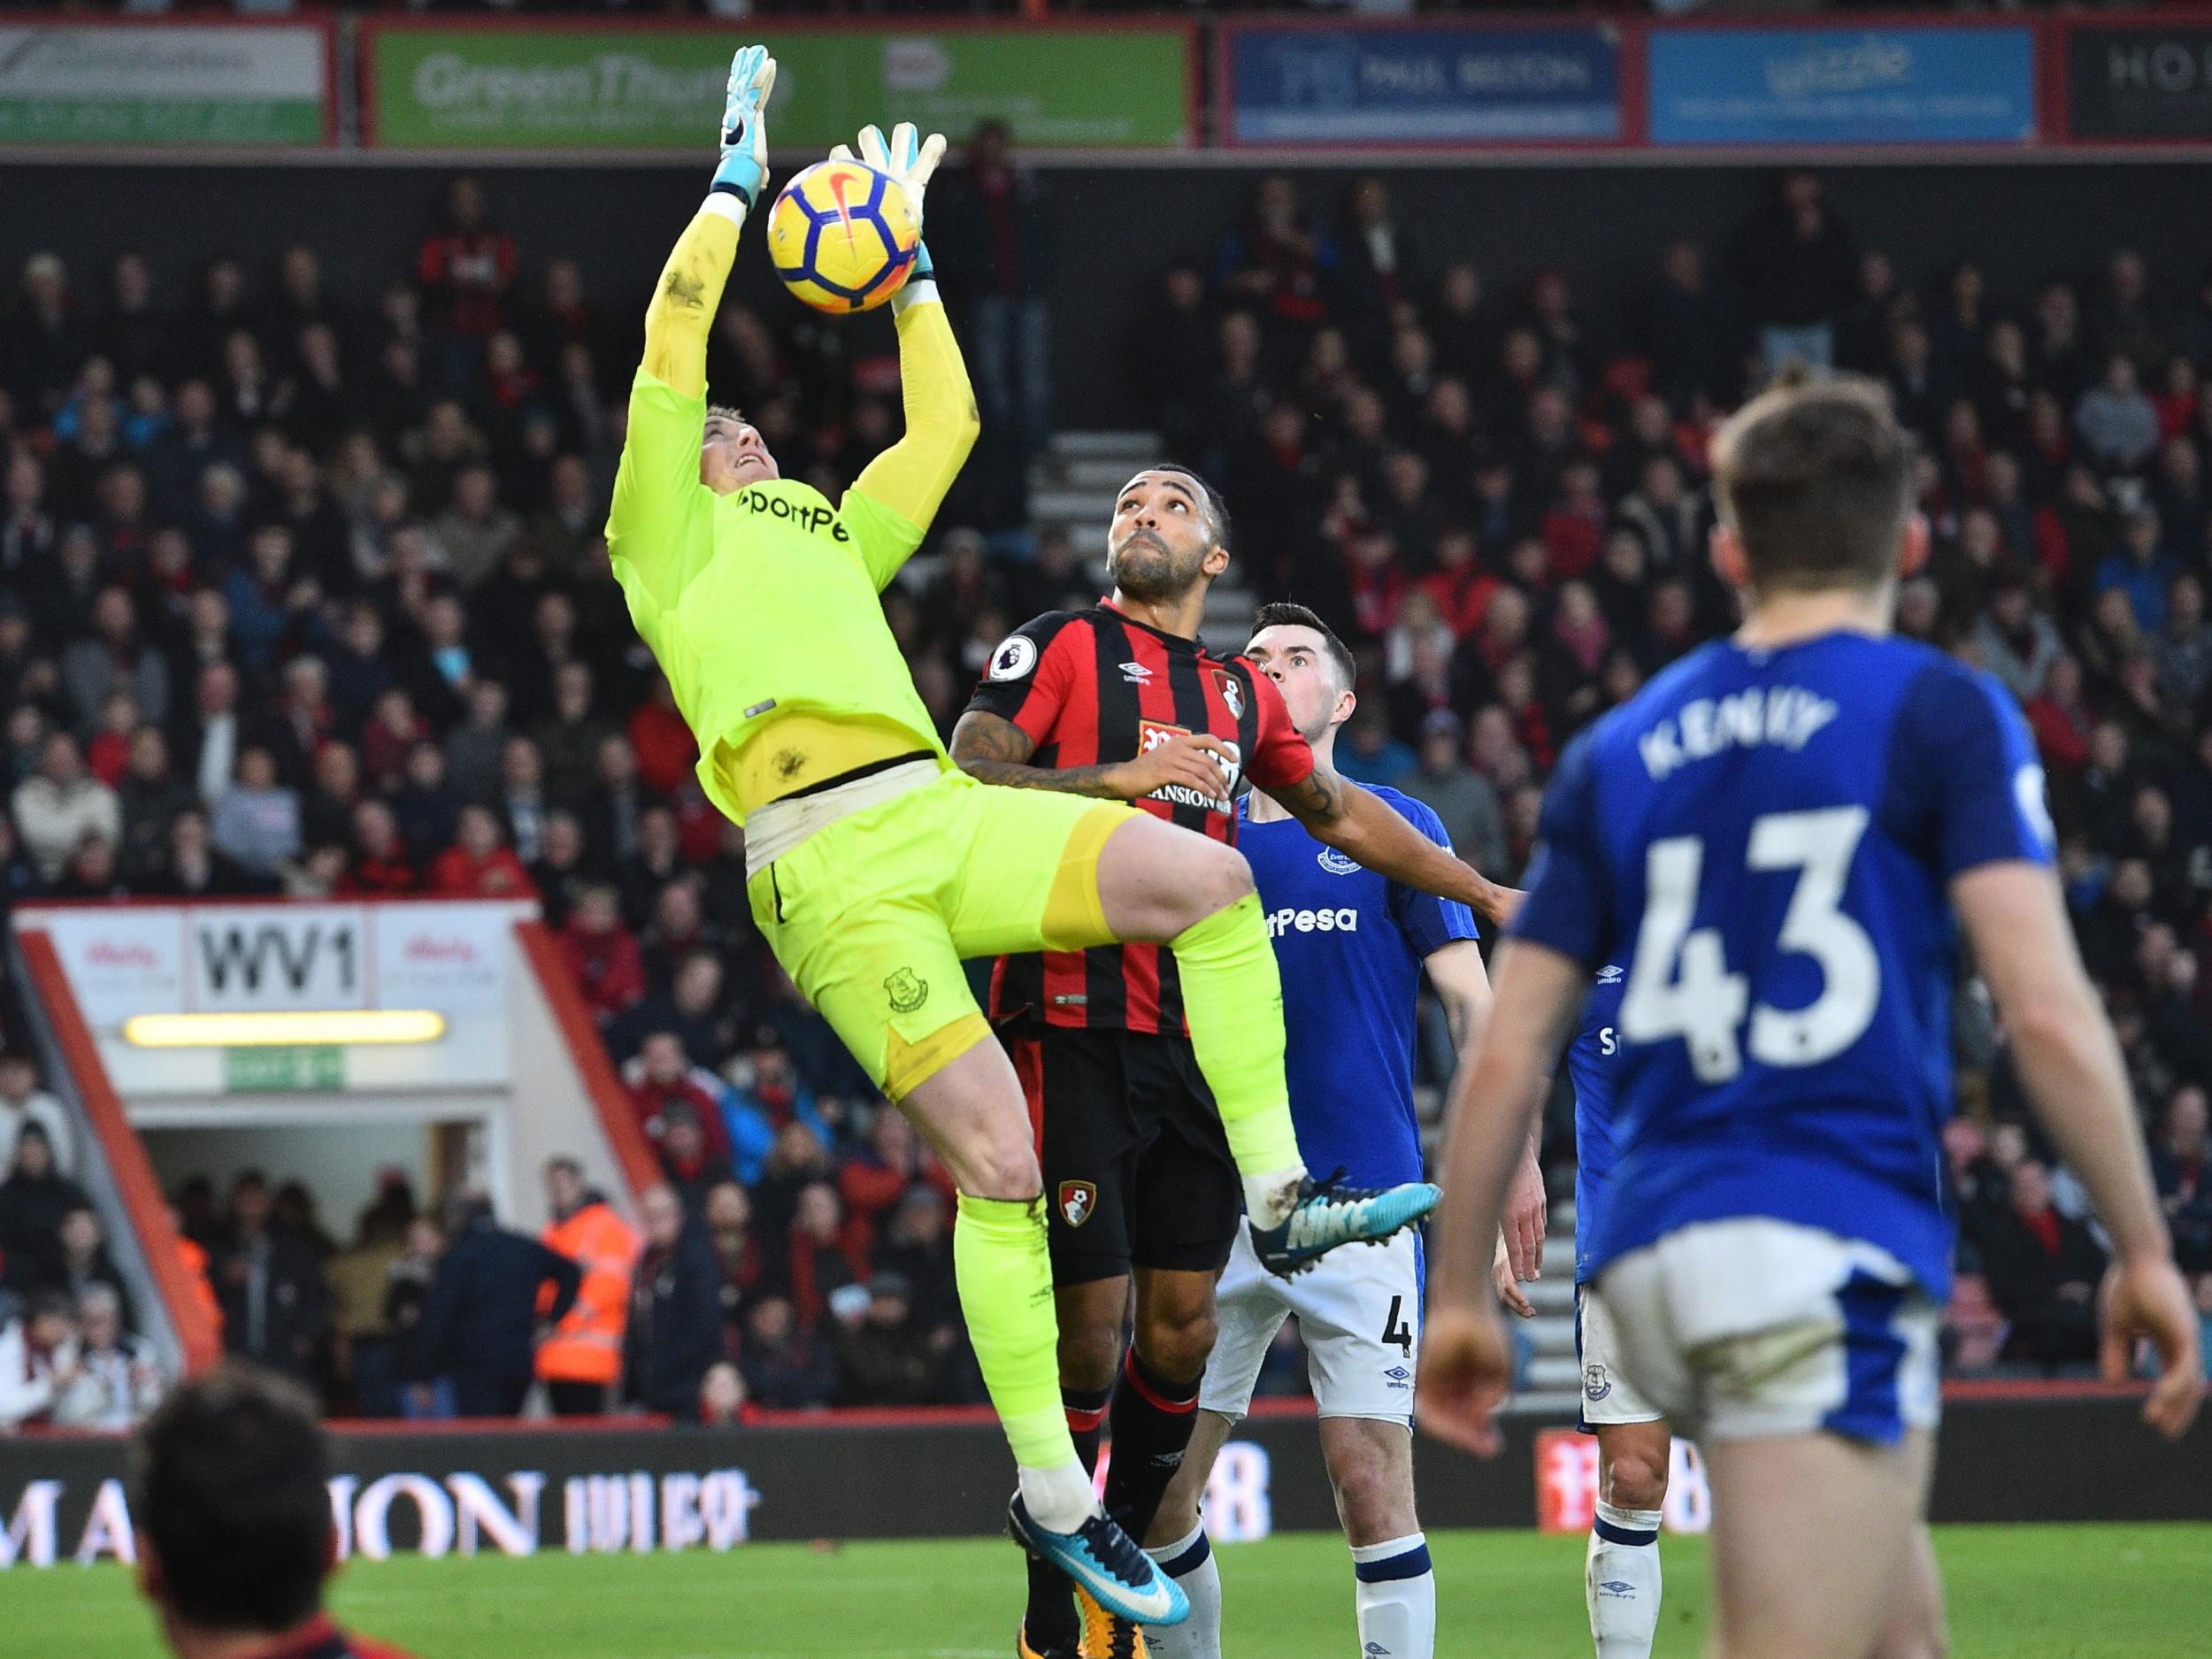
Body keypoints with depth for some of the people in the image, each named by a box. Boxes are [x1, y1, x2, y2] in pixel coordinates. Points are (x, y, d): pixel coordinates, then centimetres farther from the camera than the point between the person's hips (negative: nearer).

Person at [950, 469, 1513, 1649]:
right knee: (1088, 1317, -8)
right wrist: (1116, 775, -21)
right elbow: (965, 778, -11)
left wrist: (1492, 897, 35)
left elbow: (1342, 814, 31)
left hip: (1195, 1036, 6)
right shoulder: (1061, 646, 1)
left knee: (1181, 1319, 4)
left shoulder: (1241, 694, 18)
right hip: (1076, 1029, -6)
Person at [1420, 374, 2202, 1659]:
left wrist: (1461, 1292, 17)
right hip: (1830, 1251, -6)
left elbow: (1510, 1053, 10)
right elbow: (2048, 1011, -10)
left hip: (1653, 1263, 6)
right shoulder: (1940, 715, -1)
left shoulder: (1621, 752, 13)